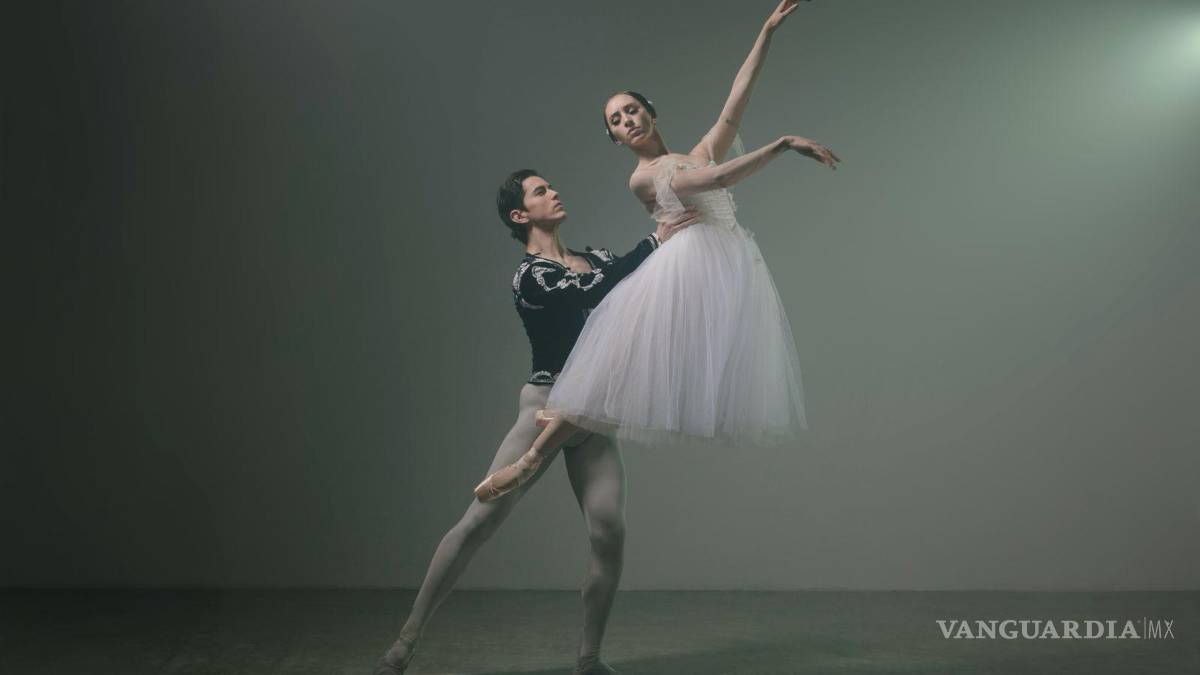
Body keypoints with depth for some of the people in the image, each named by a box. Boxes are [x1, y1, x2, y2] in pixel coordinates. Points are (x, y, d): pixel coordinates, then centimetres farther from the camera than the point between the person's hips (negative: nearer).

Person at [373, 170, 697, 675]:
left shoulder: (595, 259, 15)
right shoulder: (529, 276, -7)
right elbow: (593, 293, -22)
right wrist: (655, 241, -16)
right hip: (547, 407, -5)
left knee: (609, 534, -9)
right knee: (480, 519, -12)